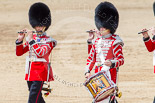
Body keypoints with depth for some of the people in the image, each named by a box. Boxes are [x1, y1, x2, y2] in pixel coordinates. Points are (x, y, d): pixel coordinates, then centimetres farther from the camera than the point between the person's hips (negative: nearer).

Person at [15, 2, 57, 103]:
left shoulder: (48, 41, -6)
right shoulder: (32, 38, 13)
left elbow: (40, 53, -23)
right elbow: (19, 53, 12)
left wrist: (31, 40, -20)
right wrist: (20, 40, -3)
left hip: (40, 73, -7)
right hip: (30, 72, 7)